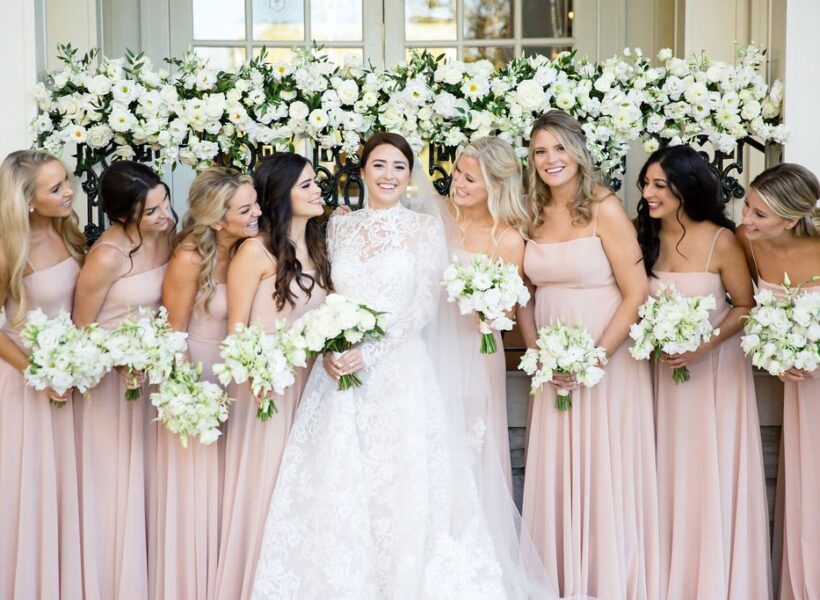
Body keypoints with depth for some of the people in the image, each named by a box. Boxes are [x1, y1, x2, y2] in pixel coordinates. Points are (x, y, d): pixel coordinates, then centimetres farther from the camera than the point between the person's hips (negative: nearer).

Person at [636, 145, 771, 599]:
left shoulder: (720, 241, -15)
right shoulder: (646, 238, -2)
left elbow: (745, 306, -8)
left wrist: (705, 347, -19)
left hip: (716, 367, -4)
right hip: (667, 368, 4)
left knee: (715, 474, 3)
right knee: (672, 473, 9)